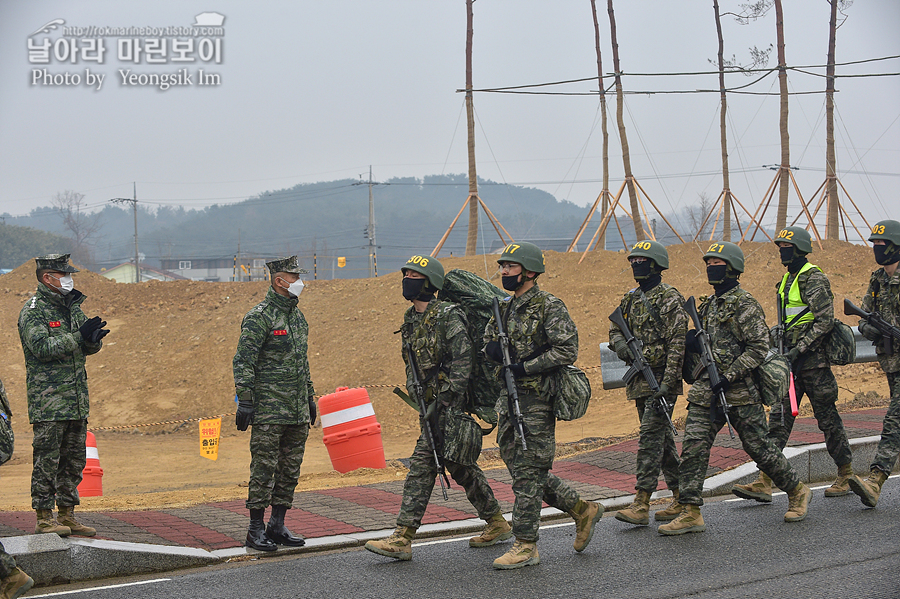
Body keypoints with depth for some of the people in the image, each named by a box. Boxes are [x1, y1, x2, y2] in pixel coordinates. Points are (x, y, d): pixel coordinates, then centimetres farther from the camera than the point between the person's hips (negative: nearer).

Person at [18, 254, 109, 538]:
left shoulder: (72, 307, 16)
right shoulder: (33, 310, -7)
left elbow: (91, 347, 14)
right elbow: (41, 347, -20)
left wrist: (93, 336, -10)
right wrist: (79, 336, -22)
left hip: (77, 399, 8)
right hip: (48, 400, -8)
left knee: (74, 460, 11)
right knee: (47, 460, -4)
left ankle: (67, 516, 18)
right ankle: (44, 518, 1)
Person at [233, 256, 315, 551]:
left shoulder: (298, 315, 15)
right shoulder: (259, 317, -10)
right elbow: (243, 362, -13)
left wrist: (310, 396, 22)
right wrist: (245, 401, -17)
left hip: (298, 411, 8)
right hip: (269, 409, -8)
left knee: (290, 470, 9)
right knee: (264, 469, -4)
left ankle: (278, 527, 17)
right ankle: (256, 530, 3)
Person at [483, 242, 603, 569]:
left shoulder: (550, 307, -11)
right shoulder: (506, 307, 14)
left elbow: (567, 350, -17)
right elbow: (488, 342, 19)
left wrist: (526, 367, -20)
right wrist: (502, 351, -5)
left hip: (537, 400, -9)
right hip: (510, 397, 9)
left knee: (528, 472, -5)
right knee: (518, 466, 12)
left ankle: (525, 546, 1)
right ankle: (582, 509, 25)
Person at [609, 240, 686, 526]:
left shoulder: (670, 299, -10)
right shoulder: (631, 298, 14)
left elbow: (677, 343, -15)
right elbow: (615, 328, 23)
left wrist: (667, 382, -21)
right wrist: (620, 343, -3)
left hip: (662, 377, -8)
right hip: (639, 380, 8)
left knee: (651, 437, -12)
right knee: (662, 438, 12)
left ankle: (641, 505, -13)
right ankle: (681, 499, 21)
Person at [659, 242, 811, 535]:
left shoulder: (745, 305, -9)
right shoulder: (708, 305, 16)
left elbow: (759, 346, -14)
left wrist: (731, 376, -20)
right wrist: (691, 342, 3)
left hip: (740, 392, -7)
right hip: (705, 391, 7)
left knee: (759, 447, 2)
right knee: (693, 446, -4)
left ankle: (797, 491, 24)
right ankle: (691, 513, -4)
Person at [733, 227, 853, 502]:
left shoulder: (814, 279, -12)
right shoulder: (788, 278, 16)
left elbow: (825, 321, -18)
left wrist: (801, 348, -21)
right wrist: (781, 331, 12)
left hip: (813, 359, -8)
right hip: (792, 359, 8)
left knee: (827, 418, 2)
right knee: (779, 417, 0)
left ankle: (847, 477, 17)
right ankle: (764, 483, -4)